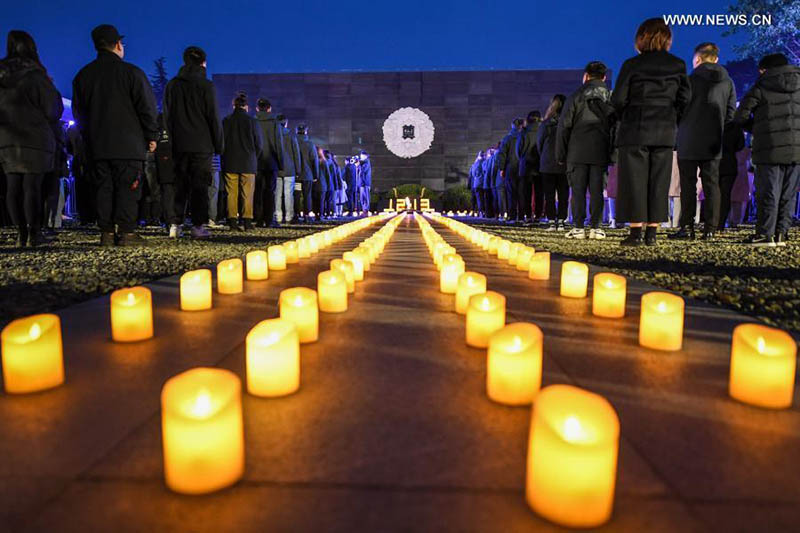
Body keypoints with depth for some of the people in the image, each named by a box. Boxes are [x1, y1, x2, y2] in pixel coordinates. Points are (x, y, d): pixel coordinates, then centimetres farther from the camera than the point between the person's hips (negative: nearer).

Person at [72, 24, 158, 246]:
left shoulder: (83, 75, 12)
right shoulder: (131, 72, -5)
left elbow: (78, 112, 17)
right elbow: (147, 108, -6)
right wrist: (151, 136, 3)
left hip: (97, 145, 5)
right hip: (129, 144, -4)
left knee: (104, 188, 8)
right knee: (127, 189, -3)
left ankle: (106, 233, 7)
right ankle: (126, 233, -6)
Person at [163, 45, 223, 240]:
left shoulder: (171, 85, 11)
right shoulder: (206, 86, -4)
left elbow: (167, 117, 14)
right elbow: (213, 118, -5)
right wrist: (219, 144, 1)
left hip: (179, 145, 4)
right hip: (202, 144, -4)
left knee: (180, 184, 9)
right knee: (200, 186, -1)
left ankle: (175, 224, 6)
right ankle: (198, 225, -3)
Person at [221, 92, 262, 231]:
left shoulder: (225, 121, 2)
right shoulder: (252, 121, -2)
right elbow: (258, 144, 1)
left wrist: (225, 159, 14)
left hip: (230, 163, 1)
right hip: (248, 163, -1)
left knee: (231, 193, 4)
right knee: (247, 194, 2)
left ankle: (232, 221, 1)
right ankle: (247, 222, 0)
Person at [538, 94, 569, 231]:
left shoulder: (545, 124, -5)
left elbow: (539, 144, 5)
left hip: (547, 165, -1)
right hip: (565, 165, 1)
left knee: (549, 195, 4)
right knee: (563, 195, 6)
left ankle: (552, 222, 0)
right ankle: (561, 222, 2)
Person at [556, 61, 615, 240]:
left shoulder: (576, 97, 2)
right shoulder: (611, 97, 10)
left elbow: (563, 127, -1)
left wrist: (560, 155, 3)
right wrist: (613, 152, 10)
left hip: (577, 153, -2)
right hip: (601, 153, 2)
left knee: (578, 190, 0)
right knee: (597, 190, 4)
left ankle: (578, 227, -3)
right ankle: (595, 227, 1)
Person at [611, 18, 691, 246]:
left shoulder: (632, 64, -3)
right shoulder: (678, 65, 7)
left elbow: (618, 99, -7)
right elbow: (685, 98, 3)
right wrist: (672, 119, 15)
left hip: (635, 130, -3)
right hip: (665, 132, 3)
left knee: (634, 181, 0)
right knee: (659, 183, 6)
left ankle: (636, 233, -3)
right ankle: (652, 233, 6)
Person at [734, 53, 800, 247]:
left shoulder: (760, 87, 3)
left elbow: (740, 116, -1)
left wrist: (755, 129, 17)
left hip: (770, 149, -3)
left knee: (768, 193, -1)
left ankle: (765, 234, -2)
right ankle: (781, 233, 8)